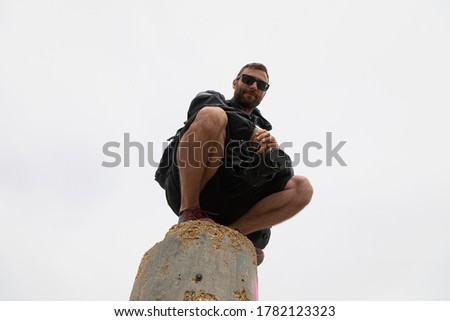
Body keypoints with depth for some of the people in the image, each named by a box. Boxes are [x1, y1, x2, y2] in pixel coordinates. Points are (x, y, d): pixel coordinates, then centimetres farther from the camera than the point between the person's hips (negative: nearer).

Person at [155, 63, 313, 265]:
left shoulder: (262, 131, 29)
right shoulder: (211, 99, 22)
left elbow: (284, 169, 11)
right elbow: (211, 113, -6)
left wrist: (273, 153, -11)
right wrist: (252, 132, -12)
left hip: (227, 202, 4)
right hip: (185, 187, -3)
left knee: (301, 187, -10)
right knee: (212, 116, -24)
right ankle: (189, 211, -23)